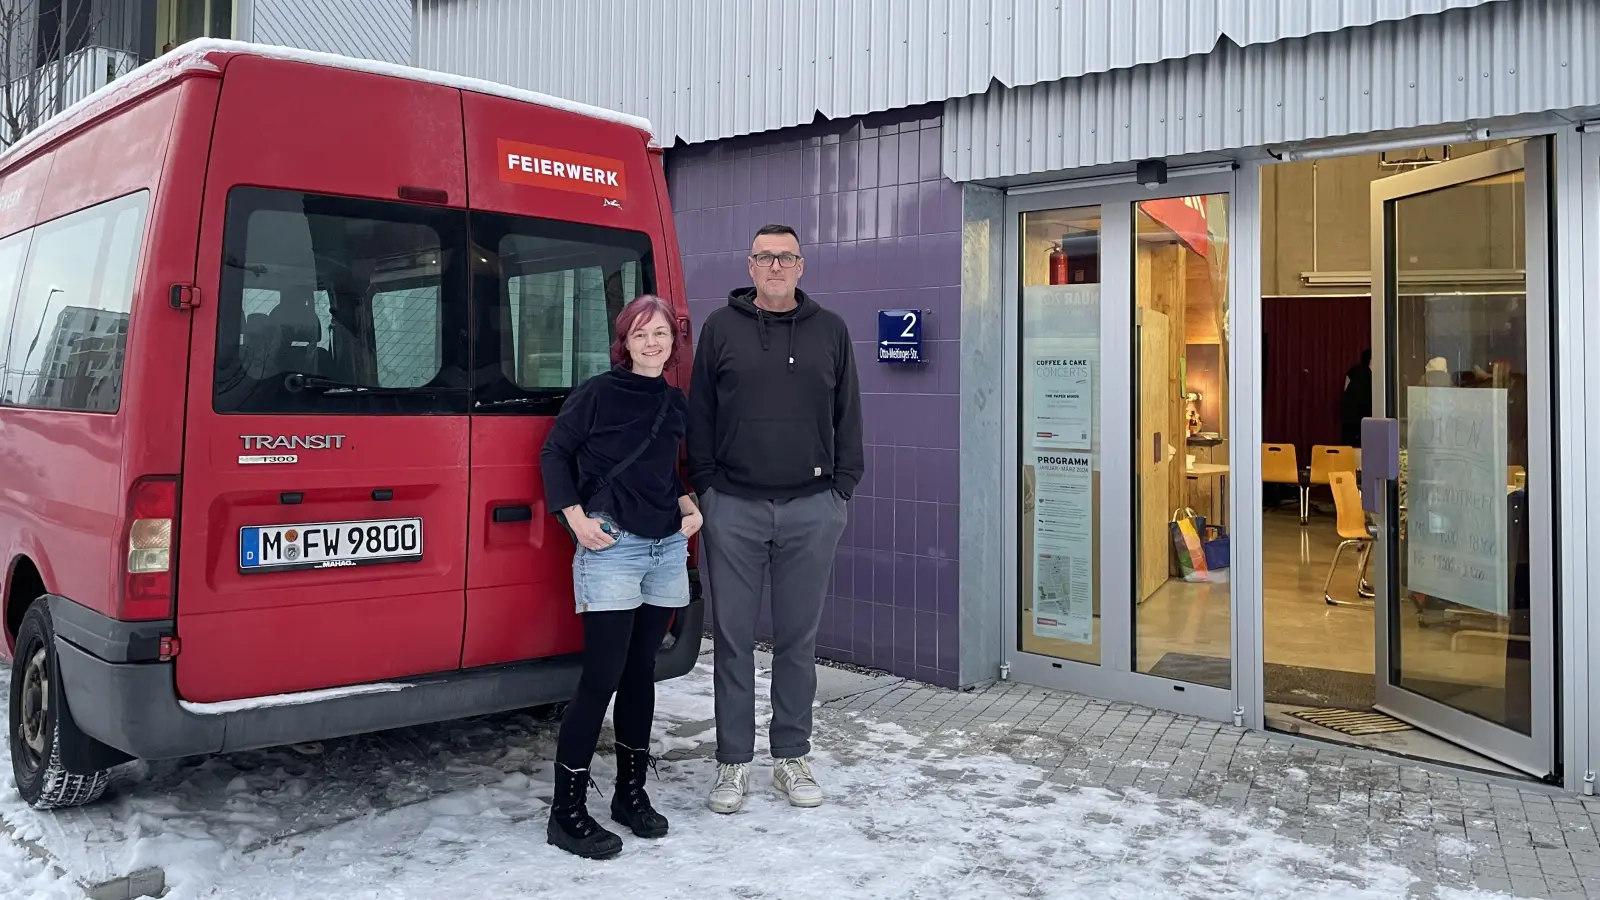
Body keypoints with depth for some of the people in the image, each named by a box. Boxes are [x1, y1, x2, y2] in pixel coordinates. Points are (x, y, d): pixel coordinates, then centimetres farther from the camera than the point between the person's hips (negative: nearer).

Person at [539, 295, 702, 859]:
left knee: (641, 671, 13)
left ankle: (631, 793, 25)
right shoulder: (597, 393, -5)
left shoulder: (675, 403, 12)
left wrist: (687, 505, 6)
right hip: (611, 547, -6)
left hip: (668, 548, 6)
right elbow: (554, 453, -1)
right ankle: (566, 810, 4)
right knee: (602, 676, -7)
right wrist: (575, 517, -11)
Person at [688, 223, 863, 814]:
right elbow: (699, 412, 6)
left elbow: (848, 414, 11)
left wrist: (843, 486, 4)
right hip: (733, 507, -1)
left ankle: (791, 756, 23)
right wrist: (705, 484, -1)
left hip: (811, 509, 1)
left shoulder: (830, 330, 10)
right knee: (733, 637, 5)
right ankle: (733, 762, 16)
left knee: (798, 637, 9)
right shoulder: (721, 328, 6)